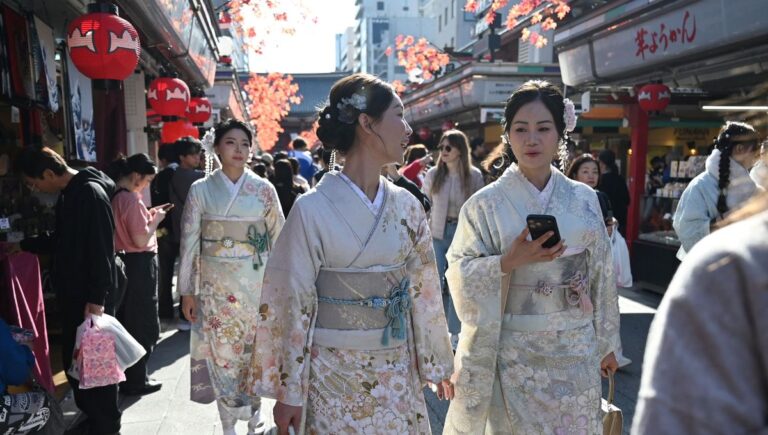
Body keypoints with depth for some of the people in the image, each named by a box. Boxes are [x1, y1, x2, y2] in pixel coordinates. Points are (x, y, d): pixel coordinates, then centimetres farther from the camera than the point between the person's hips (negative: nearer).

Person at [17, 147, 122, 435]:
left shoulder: (90, 193, -19)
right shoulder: (68, 194, 11)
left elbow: (102, 249, -23)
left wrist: (97, 298, -23)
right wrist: (24, 244, 24)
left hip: (91, 297, -9)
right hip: (73, 292, 9)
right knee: (74, 358, 16)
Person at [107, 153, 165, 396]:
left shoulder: (112, 195, 6)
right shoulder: (131, 199, -21)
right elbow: (141, 240, -24)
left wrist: (146, 215, 8)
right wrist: (155, 220, -10)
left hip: (121, 262, 9)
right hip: (139, 265, -9)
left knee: (125, 320, 19)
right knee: (144, 324, 4)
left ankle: (124, 373, 32)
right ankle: (136, 381, 12)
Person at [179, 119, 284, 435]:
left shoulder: (264, 189, -1)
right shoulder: (200, 190, -2)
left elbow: (279, 238, 3)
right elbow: (189, 242, 0)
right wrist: (187, 291, -1)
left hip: (257, 284, 1)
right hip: (216, 286, 0)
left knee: (256, 350, 9)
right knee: (221, 352, 6)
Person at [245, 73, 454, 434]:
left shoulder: (406, 206, -1)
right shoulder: (312, 210, -15)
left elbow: (422, 288, 6)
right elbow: (293, 302, -11)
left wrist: (435, 361, 12)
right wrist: (289, 390, -7)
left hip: (396, 373, 4)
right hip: (333, 375, -4)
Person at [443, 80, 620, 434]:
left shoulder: (584, 199, 0)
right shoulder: (486, 204, -9)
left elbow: (601, 273, 7)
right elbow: (460, 275, -9)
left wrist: (606, 343, 12)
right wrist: (508, 262, -24)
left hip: (576, 350, 3)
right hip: (515, 353, -3)